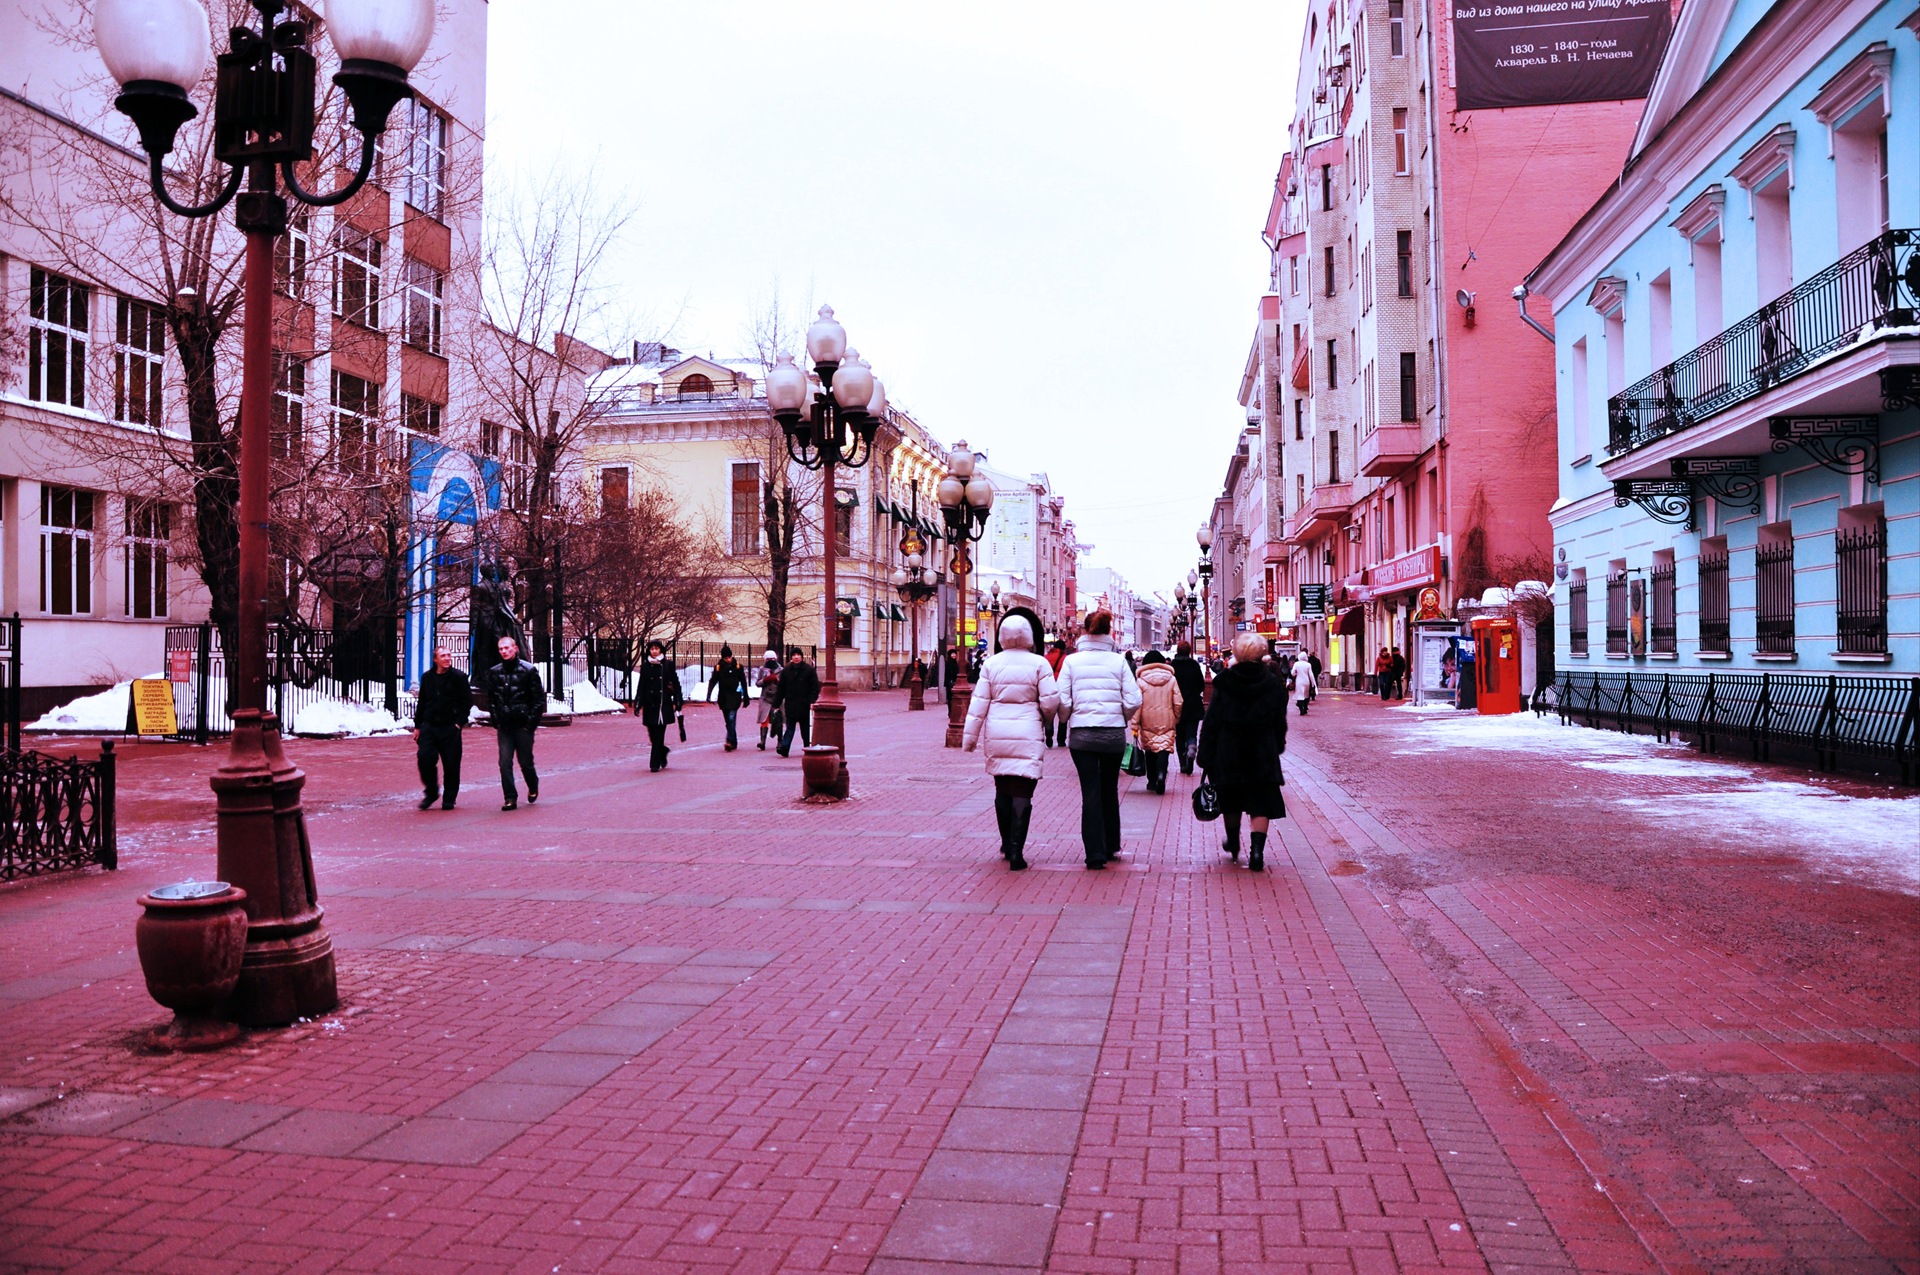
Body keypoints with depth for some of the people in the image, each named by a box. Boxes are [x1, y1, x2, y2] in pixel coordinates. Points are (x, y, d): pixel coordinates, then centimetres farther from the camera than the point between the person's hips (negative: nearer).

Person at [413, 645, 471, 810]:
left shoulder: (458, 677, -2)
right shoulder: (427, 677, 10)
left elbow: (467, 702, -1)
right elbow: (421, 703, 17)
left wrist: (459, 722, -9)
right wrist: (417, 725, 14)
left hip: (450, 728, -3)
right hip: (429, 727, 3)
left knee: (451, 764, 0)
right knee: (425, 759, -8)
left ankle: (449, 799, 13)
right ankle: (431, 792, 12)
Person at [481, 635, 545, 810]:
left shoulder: (529, 670, -4)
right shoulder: (494, 673, 7)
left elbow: (538, 699, -4)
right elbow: (491, 699, 14)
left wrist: (531, 722, -9)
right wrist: (495, 722, 5)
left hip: (523, 725, -3)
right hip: (504, 726, 3)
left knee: (525, 762, 6)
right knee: (505, 763, -4)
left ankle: (533, 787, 33)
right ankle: (510, 798, 1)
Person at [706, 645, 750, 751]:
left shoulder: (738, 666, 1)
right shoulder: (718, 667, 3)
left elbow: (743, 682, 8)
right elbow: (712, 681, 1)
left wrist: (745, 697, 10)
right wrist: (709, 695, -13)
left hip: (735, 696, -3)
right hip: (723, 697, 3)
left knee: (731, 718, -16)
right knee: (728, 721, 8)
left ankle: (730, 741, -24)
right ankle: (734, 742, 17)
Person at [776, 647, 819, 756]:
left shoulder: (809, 670, -1)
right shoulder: (786, 671, 6)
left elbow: (815, 687, -3)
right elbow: (781, 688, 9)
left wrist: (812, 701, -12)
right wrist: (777, 703, 6)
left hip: (804, 705, -1)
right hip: (790, 705, 1)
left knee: (806, 728, 7)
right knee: (789, 727, -5)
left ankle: (807, 748, 15)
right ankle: (784, 747, -13)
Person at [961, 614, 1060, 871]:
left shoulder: (991, 664, 1)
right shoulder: (1038, 664, -4)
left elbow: (979, 703, 1)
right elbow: (1051, 701, -7)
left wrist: (970, 737, 6)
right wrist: (1045, 722, 15)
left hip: (997, 734, 3)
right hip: (1028, 735, -2)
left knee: (1002, 790, 17)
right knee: (1022, 793, -1)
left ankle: (1006, 845, 28)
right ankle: (1016, 852, -6)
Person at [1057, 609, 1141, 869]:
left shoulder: (1072, 661, -2)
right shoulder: (1118, 661, -1)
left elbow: (1062, 701, -6)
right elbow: (1133, 701, -5)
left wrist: (1068, 720, 15)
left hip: (1082, 734, -1)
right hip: (1114, 734, 1)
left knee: (1091, 792, 2)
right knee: (1110, 790, 17)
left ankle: (1096, 853, -2)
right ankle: (1111, 846, 27)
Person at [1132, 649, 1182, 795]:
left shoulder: (1140, 680, -2)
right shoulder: (1171, 679, 3)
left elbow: (1137, 704, -6)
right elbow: (1178, 703, 3)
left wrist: (1135, 725, -3)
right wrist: (1176, 720, 17)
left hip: (1148, 723, 0)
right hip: (1167, 723, 0)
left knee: (1150, 750, 12)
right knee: (1164, 749, -3)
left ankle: (1152, 781, 16)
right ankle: (1161, 774, -28)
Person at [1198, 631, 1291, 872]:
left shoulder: (1224, 683, -6)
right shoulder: (1273, 684, -3)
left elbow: (1212, 721, -5)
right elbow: (1280, 722, 4)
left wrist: (1205, 754, 0)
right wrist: (1278, 747, 19)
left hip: (1229, 752, 0)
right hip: (1263, 753, 0)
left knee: (1231, 799, 18)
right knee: (1261, 802, 3)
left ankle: (1233, 843, 35)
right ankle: (1257, 851, -8)